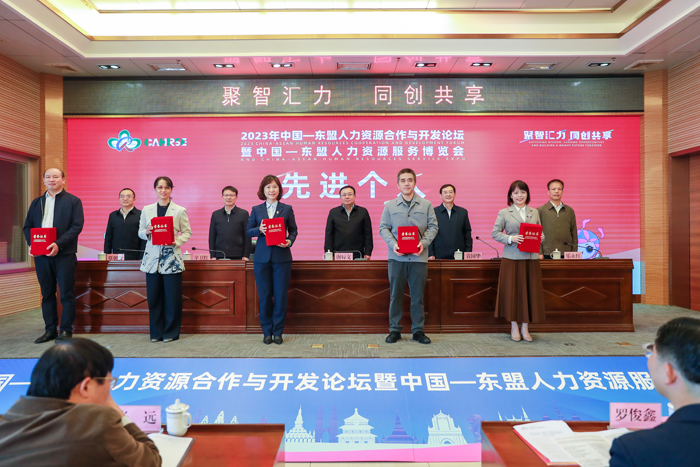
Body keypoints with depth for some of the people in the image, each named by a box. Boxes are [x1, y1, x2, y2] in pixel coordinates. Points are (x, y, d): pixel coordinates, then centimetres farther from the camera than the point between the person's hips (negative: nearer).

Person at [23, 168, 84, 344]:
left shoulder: (73, 201, 2)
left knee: (67, 294, -1)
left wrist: (59, 244, -18)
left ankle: (66, 330, 8)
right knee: (47, 294, 10)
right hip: (41, 255, 5)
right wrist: (32, 243, -6)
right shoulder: (37, 202, 16)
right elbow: (27, 226, 13)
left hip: (64, 254, -5)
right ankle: (50, 330, 19)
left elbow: (77, 226, -8)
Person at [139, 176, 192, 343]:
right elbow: (140, 232, 15)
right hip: (152, 258, 3)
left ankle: (171, 333, 14)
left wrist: (177, 241, -14)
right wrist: (146, 232, -7)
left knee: (172, 298, 0)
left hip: (172, 259, -2)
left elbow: (187, 232, 4)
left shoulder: (180, 211, 3)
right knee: (154, 297, 6)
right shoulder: (146, 210, 11)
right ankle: (156, 332, 20)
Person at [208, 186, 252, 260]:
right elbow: (212, 237, 12)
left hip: (237, 257, -2)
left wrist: (245, 256, -5)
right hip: (219, 257, 2)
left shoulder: (243, 214, 5)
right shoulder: (215, 214, 12)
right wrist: (213, 256, 3)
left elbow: (247, 237, 2)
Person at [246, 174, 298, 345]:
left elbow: (293, 230, 7)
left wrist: (289, 241, -12)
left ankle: (278, 332, 14)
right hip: (262, 258, 1)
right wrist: (259, 230, -12)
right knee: (264, 295, 5)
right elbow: (248, 231, 7)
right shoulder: (256, 209, 8)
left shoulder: (287, 209, 6)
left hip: (282, 257, -1)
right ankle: (267, 332, 18)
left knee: (281, 295, 1)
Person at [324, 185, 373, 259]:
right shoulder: (333, 212, 11)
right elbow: (329, 235, 8)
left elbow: (368, 234, 7)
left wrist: (367, 253, 0)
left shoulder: (363, 212, 10)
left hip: (358, 256, 0)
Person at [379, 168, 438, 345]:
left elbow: (433, 226, 6)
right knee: (395, 294, 5)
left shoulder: (426, 205, 7)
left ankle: (418, 330, 19)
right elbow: (384, 228, 5)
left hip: (419, 256, 0)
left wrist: (424, 243, -11)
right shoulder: (389, 205, 7)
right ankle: (394, 330, 16)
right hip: (397, 257, 0)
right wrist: (393, 244, -12)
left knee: (418, 295, 7)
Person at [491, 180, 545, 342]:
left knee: (530, 291, 4)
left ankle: (525, 328, 15)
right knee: (512, 291, 0)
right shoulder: (504, 213, 4)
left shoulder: (534, 212, 13)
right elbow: (495, 233, 0)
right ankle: (514, 328, 13)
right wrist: (511, 239, -15)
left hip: (531, 257, 3)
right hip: (512, 257, -3)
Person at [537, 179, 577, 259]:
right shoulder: (540, 210, 3)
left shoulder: (570, 211, 13)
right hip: (547, 255, -3)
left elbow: (574, 235, 15)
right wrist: (539, 253, -7)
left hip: (566, 255, 3)